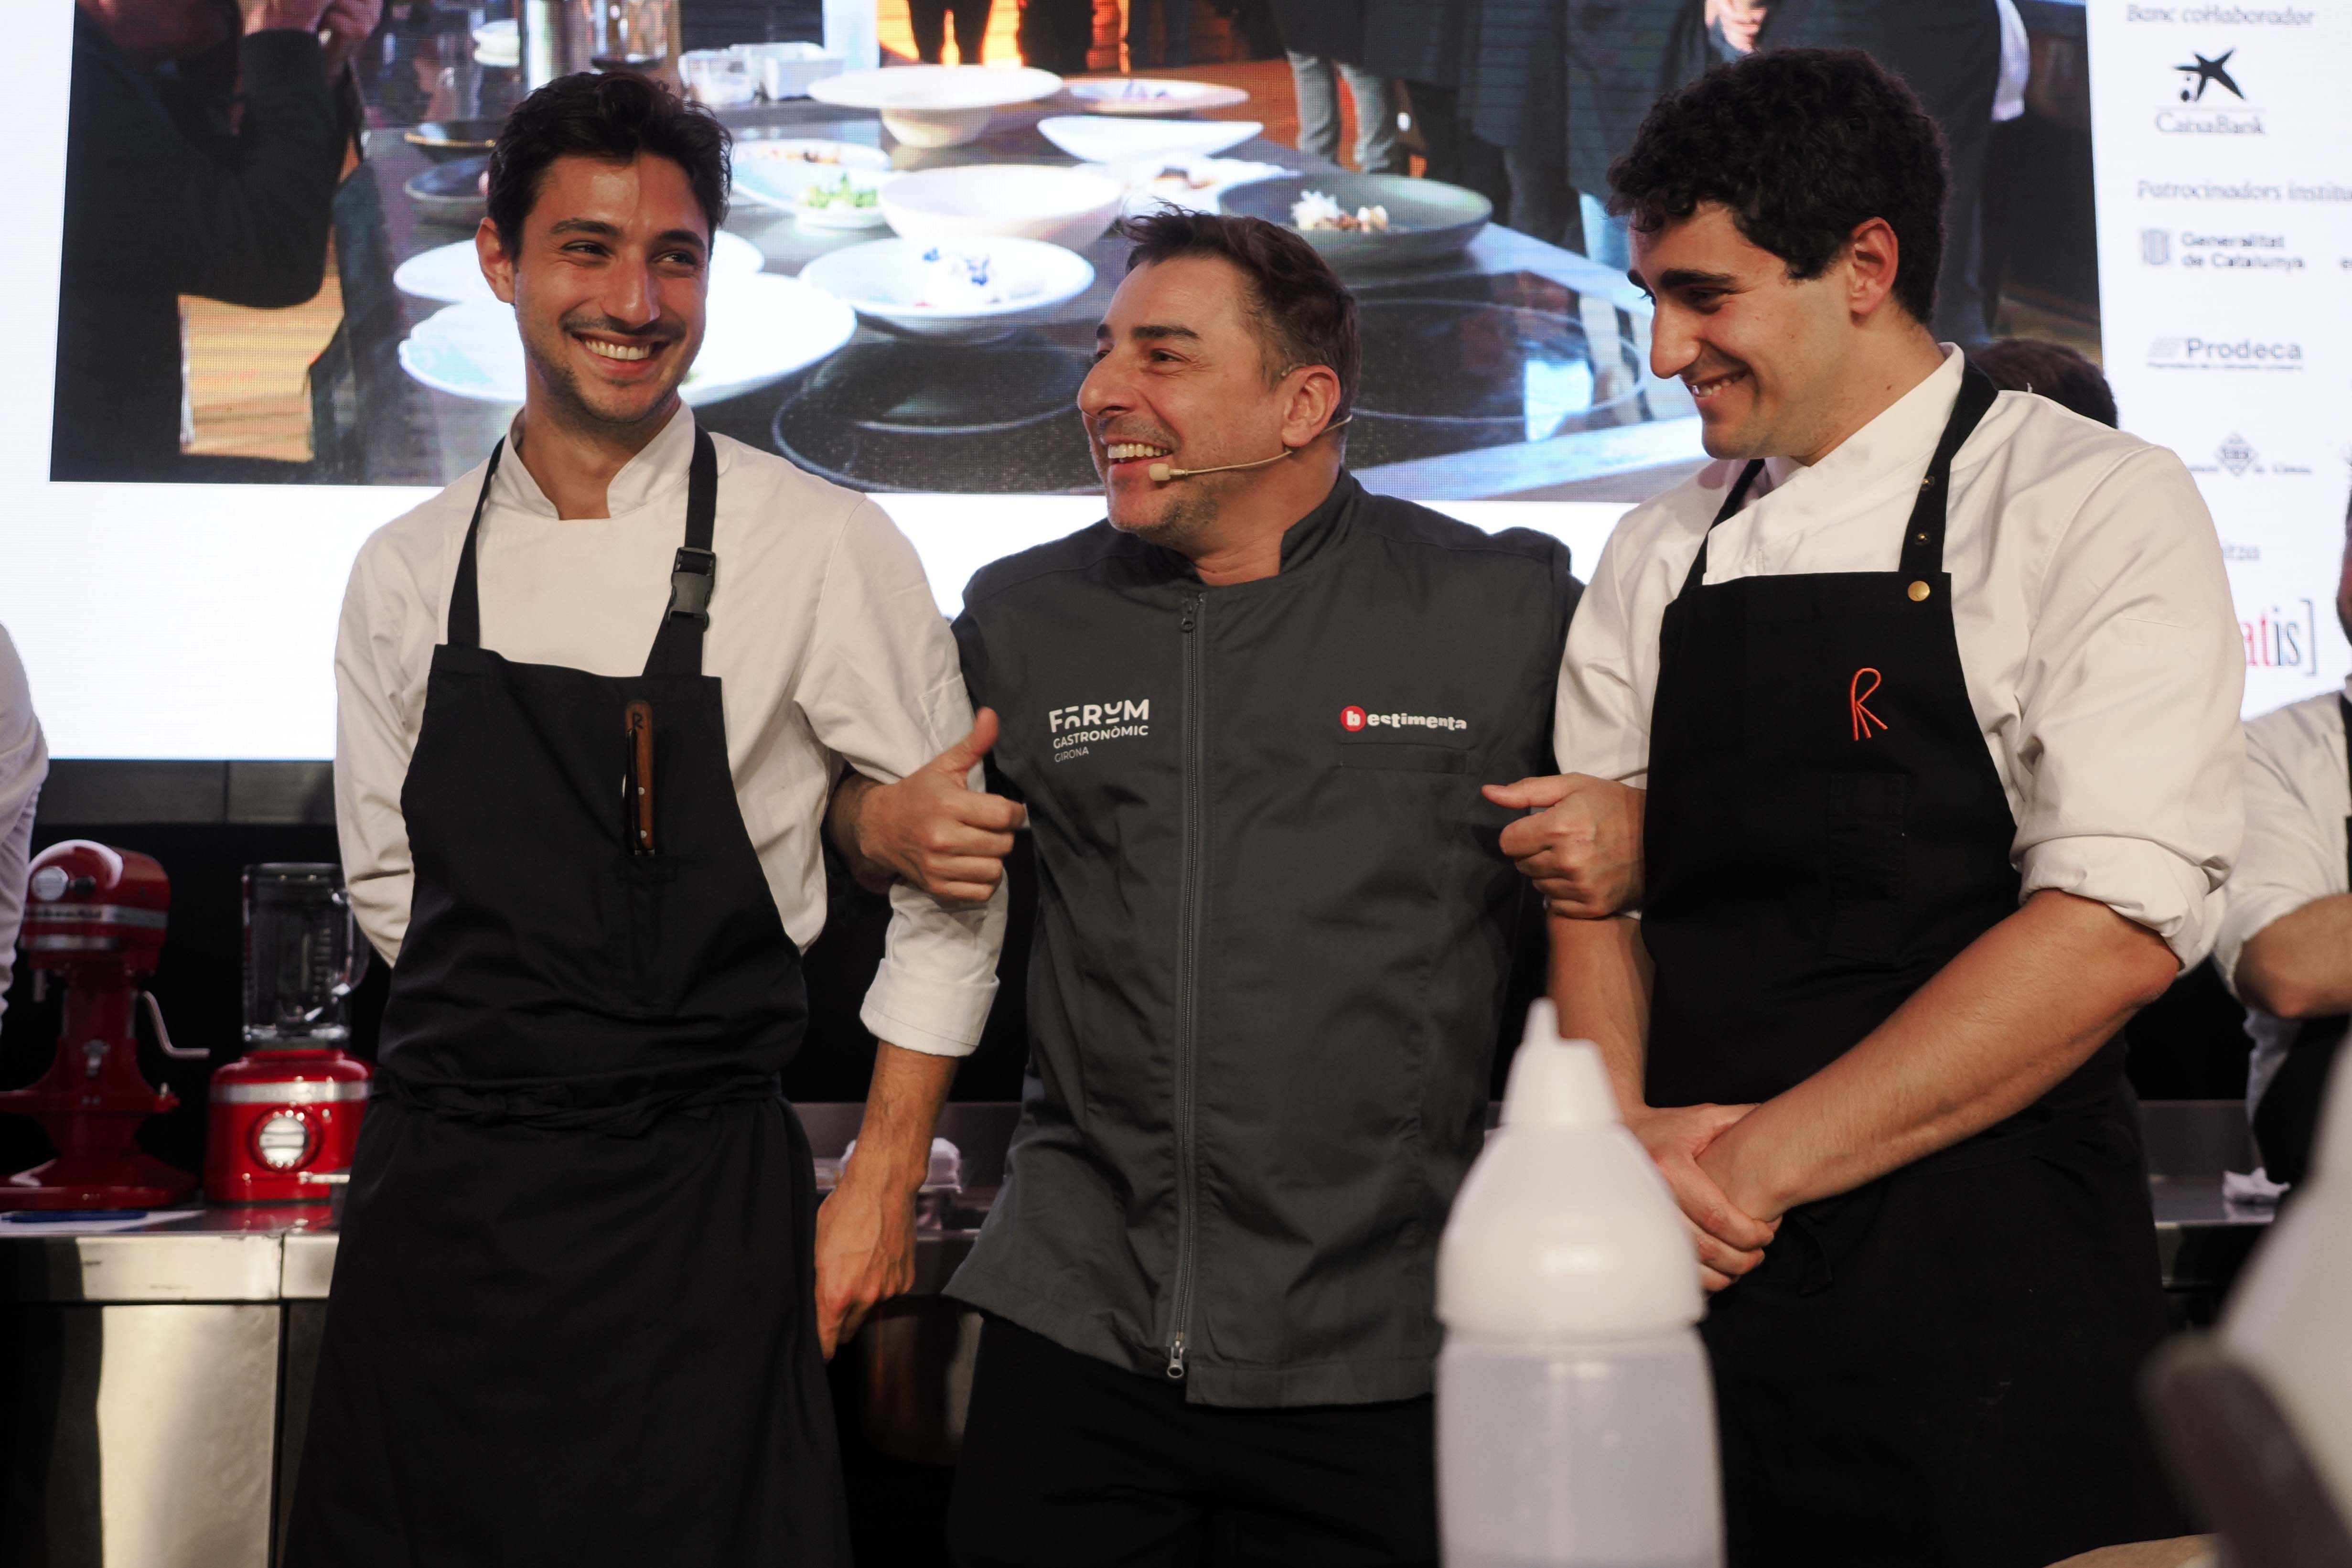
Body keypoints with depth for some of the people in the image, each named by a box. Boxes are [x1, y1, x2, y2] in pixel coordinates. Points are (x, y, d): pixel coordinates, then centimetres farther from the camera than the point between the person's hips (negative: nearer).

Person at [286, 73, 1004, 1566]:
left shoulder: (827, 548, -6)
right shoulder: (409, 571, 5)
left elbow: (951, 880, -1)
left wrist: (882, 1182, -3)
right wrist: (507, 1062, 8)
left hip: (698, 1214, -3)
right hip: (434, 1206, 4)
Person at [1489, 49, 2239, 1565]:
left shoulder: (2098, 509, -5)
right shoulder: (1656, 558, 11)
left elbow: (2120, 922, -14)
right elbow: (1597, 887, 11)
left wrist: (1755, 1163, -17)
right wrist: (1625, 1142, -9)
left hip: (1985, 1284, -4)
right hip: (1695, 1272, 4)